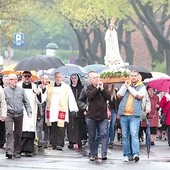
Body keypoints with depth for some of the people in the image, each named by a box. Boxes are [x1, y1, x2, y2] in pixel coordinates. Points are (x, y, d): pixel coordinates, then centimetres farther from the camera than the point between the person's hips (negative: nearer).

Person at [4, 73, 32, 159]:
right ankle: (9, 151, -19)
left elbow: (26, 101, 14)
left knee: (18, 133, 8)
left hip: (19, 114, 3)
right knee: (9, 132, -14)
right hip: (9, 114, -3)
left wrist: (29, 111, 6)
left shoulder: (21, 90, 9)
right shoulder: (5, 90, 2)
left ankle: (17, 152, 16)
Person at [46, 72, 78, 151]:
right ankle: (54, 144, 6)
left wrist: (73, 109, -1)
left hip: (62, 110, -2)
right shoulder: (49, 87, 15)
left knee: (61, 127, -9)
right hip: (51, 110, 2)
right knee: (53, 128, 1)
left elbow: (71, 98, 6)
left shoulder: (66, 87, 9)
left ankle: (59, 144, -8)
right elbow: (46, 98, 18)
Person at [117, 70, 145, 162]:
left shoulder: (141, 86, 7)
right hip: (124, 114, 4)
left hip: (134, 115, -4)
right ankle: (126, 155, 9)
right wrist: (125, 86, -5)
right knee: (125, 136, 5)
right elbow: (119, 95, 6)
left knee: (134, 134, -16)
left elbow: (139, 96, -10)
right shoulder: (125, 85, 16)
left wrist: (129, 87, -7)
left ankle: (136, 154, -22)